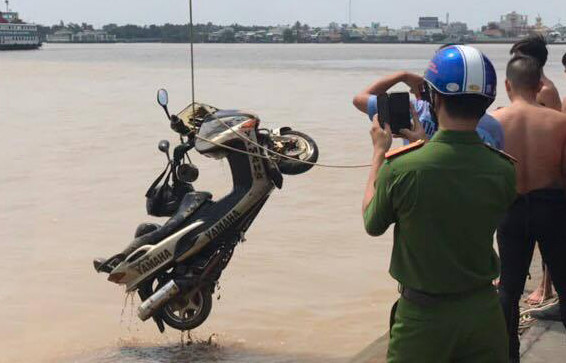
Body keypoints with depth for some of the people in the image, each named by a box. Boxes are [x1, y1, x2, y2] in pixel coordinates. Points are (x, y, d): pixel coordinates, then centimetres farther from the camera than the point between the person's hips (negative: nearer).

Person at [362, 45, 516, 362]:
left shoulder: (400, 167, -21)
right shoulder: (504, 170, -12)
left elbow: (373, 225, -3)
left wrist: (379, 152, 8)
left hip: (423, 315, -2)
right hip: (485, 312, 2)